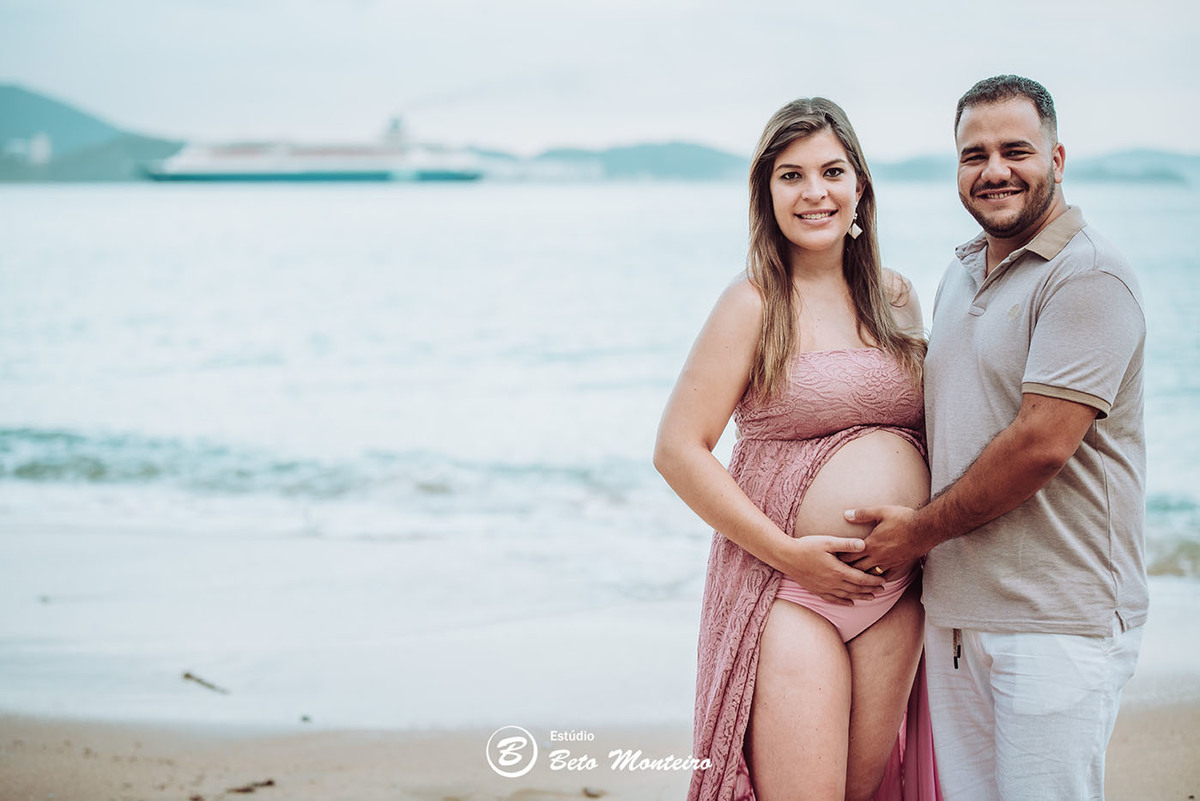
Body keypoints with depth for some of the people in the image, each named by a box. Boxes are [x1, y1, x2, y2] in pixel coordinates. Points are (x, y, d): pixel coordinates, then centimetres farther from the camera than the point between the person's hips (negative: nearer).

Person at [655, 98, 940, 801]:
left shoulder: (897, 299, 10)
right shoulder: (756, 303, -7)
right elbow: (678, 449, -10)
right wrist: (788, 552, -13)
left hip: (897, 597, 5)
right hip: (788, 587, -5)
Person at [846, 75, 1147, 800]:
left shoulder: (1087, 274, -12)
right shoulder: (961, 277, 16)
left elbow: (1043, 443, -19)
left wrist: (921, 530, -9)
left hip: (1058, 623, -8)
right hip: (955, 609, 8)